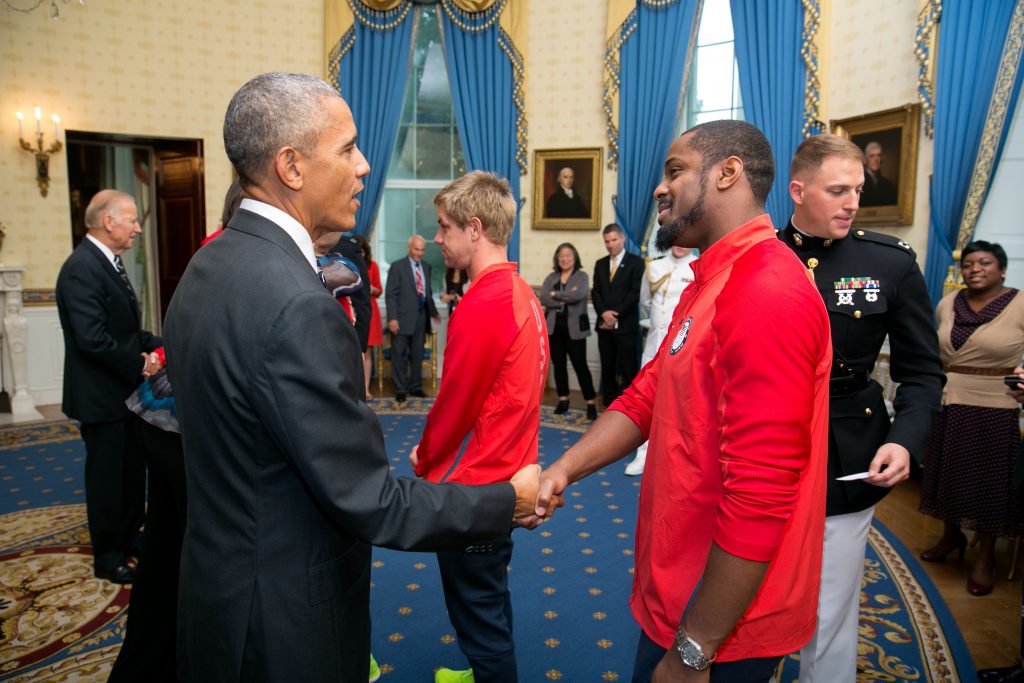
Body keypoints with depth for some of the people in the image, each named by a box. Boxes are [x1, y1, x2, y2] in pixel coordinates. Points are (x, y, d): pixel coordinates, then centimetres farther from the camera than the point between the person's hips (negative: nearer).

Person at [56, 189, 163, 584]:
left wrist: (159, 345, 1)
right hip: (101, 396, -9)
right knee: (107, 475, 5)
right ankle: (107, 556, 22)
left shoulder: (108, 263, 11)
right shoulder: (82, 268, -20)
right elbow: (92, 338, -27)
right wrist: (138, 364, -18)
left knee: (133, 470, 19)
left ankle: (129, 538, 35)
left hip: (124, 390, 9)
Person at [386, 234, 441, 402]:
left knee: (417, 354, 10)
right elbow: (390, 294, -7)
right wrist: (392, 318, -15)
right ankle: (400, 389, 10)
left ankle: (415, 386, 21)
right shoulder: (397, 266, -3)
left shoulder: (426, 267, 12)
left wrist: (433, 312, 24)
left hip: (421, 317, 5)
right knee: (399, 354, 2)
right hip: (403, 317, -5)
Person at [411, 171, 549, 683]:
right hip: (509, 468, 9)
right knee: (491, 595, 27)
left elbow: (454, 406, -19)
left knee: (478, 611, 11)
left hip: (474, 484, -9)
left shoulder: (482, 306, -25)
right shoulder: (521, 293, 3)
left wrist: (424, 458, 0)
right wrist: (434, 453, 11)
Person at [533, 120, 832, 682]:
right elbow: (645, 398, 6)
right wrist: (564, 469, -9)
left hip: (719, 621, -9)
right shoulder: (708, 284, 9)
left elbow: (760, 499, -27)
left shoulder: (768, 294, -25)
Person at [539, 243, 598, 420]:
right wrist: (565, 299, -15)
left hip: (574, 328, -4)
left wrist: (555, 295, -10)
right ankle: (563, 399, 20)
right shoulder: (551, 277, 10)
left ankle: (590, 402, 3)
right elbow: (543, 299, -5)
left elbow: (578, 295, -20)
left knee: (580, 365, -3)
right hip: (554, 327, 4)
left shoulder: (582, 276, 1)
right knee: (558, 364, 9)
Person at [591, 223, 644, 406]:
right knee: (607, 369, 8)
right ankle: (609, 406, 15)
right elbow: (595, 292, 9)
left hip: (626, 325, -4)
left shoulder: (636, 262, 1)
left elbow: (636, 293, -7)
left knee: (628, 370, -4)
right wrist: (604, 313, -9)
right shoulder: (600, 264, 16)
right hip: (605, 325, 5)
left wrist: (616, 315, -12)